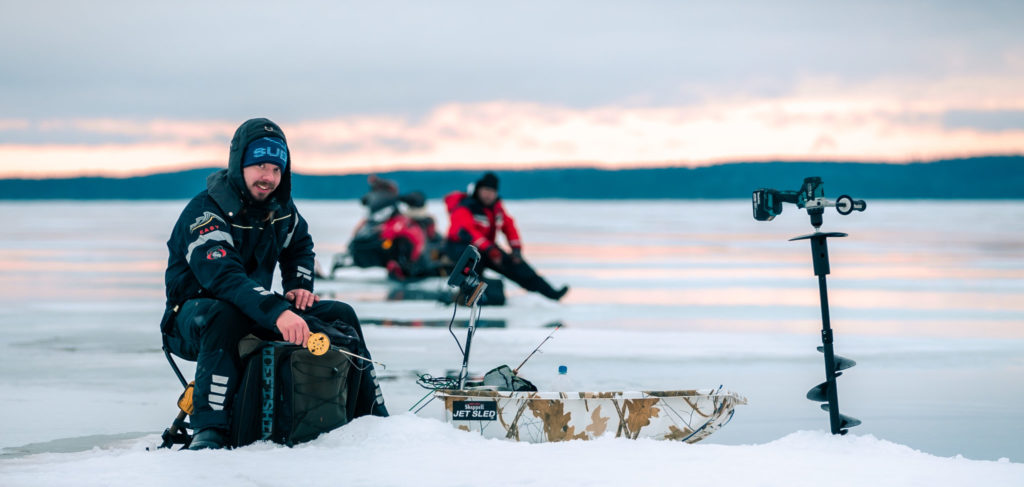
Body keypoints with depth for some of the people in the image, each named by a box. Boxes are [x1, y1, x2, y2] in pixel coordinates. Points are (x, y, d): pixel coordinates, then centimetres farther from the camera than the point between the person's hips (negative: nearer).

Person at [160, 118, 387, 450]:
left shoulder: (279, 207, 1)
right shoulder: (205, 212, -23)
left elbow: (300, 244, 24)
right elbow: (222, 276, -39)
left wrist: (299, 286, 3)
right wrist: (277, 312, -51)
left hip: (259, 315, 7)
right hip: (195, 320, -7)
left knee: (340, 315, -3)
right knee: (225, 315, -41)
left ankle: (372, 419, 8)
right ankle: (209, 431, -41)